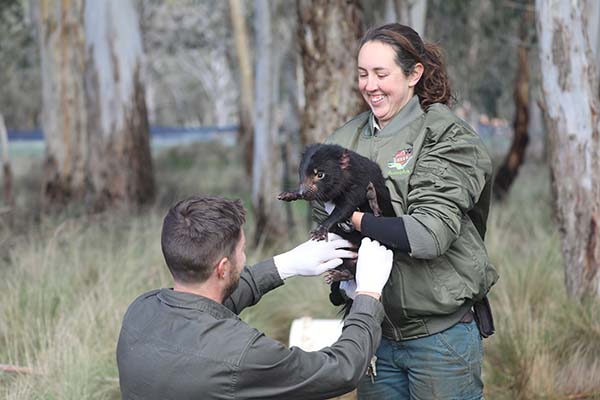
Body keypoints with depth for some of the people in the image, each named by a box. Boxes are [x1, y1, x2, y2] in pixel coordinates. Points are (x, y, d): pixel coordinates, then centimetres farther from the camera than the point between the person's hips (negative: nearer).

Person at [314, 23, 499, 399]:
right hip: (373, 331, 5)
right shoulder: (343, 141, 8)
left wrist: (355, 219, -17)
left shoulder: (447, 138, -9)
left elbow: (431, 234, -19)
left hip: (440, 335, -5)